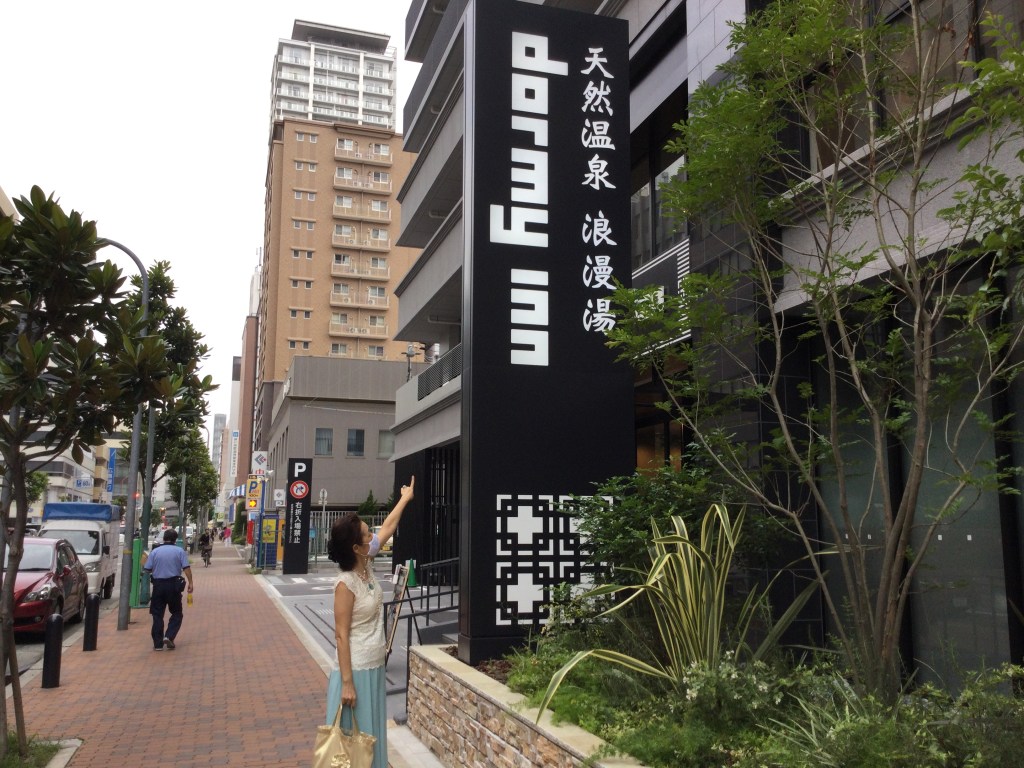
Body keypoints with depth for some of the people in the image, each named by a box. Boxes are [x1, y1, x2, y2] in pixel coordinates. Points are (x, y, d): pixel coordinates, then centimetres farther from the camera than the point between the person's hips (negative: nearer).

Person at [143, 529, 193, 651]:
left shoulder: (155, 551, 2)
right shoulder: (179, 551, -1)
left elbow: (147, 569, 0)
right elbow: (186, 568, -8)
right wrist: (190, 583, -4)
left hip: (158, 584, 1)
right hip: (174, 584, -1)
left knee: (157, 615, 8)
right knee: (176, 613, 12)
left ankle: (158, 644, 8)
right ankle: (169, 636, -6)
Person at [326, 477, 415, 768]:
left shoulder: (367, 565, 1)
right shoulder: (346, 584, -21)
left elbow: (387, 529, 15)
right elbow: (341, 635, -20)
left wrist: (405, 498, 26)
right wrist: (347, 683, -21)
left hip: (375, 667, 8)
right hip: (356, 671, -8)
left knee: (372, 737, 17)